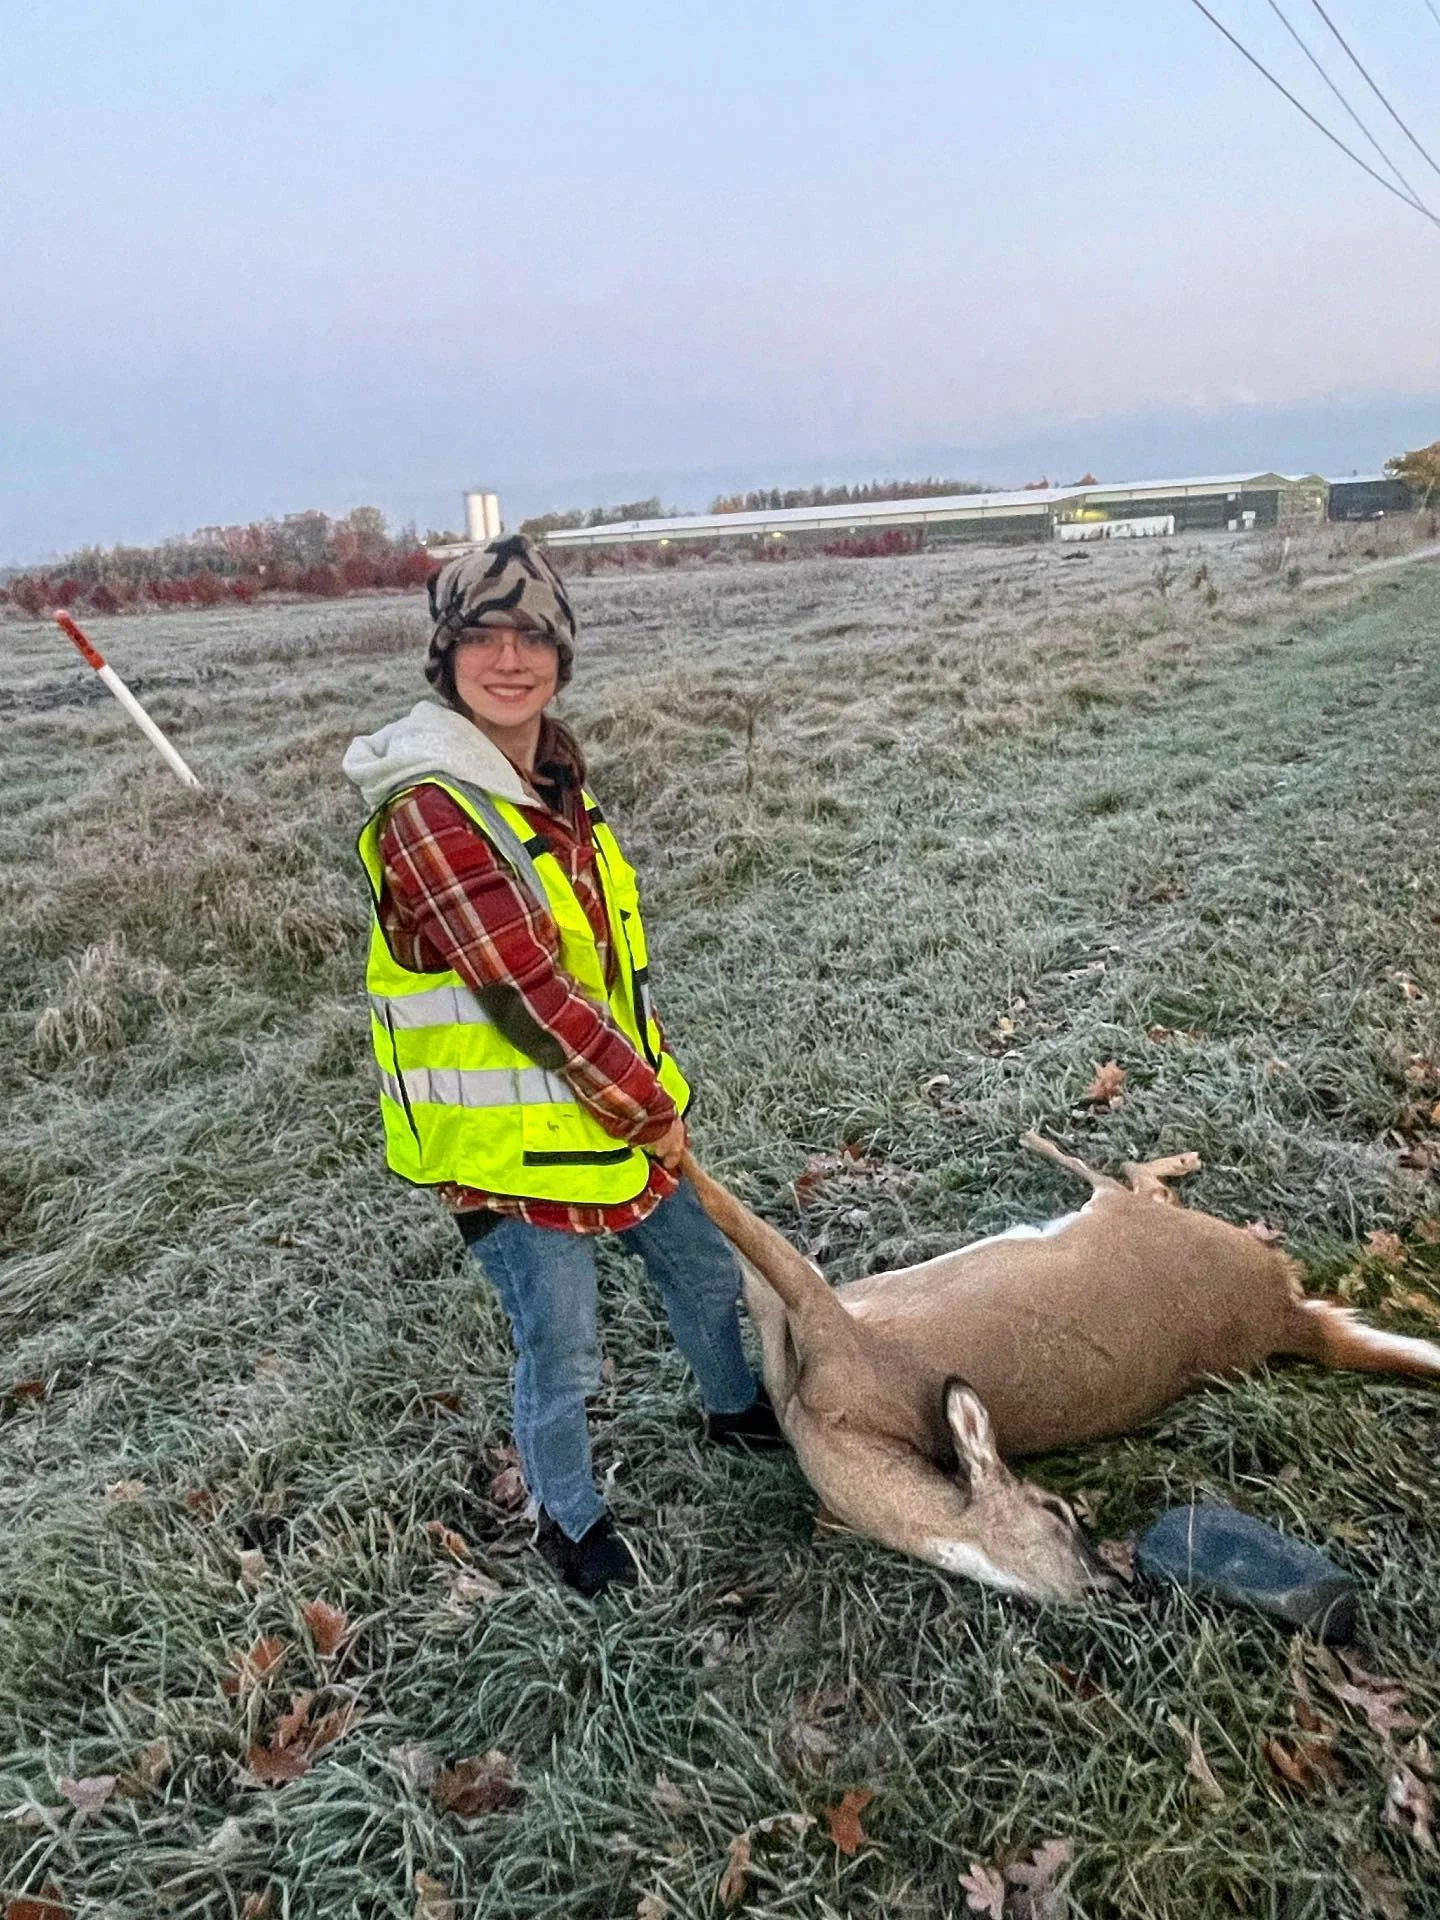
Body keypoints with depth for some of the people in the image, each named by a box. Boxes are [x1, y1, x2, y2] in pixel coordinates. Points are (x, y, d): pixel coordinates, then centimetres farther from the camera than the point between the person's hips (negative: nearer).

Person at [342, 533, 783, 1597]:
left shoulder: (556, 778, 3)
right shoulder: (429, 813, -25)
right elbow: (528, 994, -27)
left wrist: (655, 1082, 9)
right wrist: (646, 1108, -18)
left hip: (626, 1108, 9)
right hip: (513, 1142, -8)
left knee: (706, 1267, 26)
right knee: (563, 1353, 9)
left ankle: (736, 1408, 54)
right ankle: (570, 1516, 38)